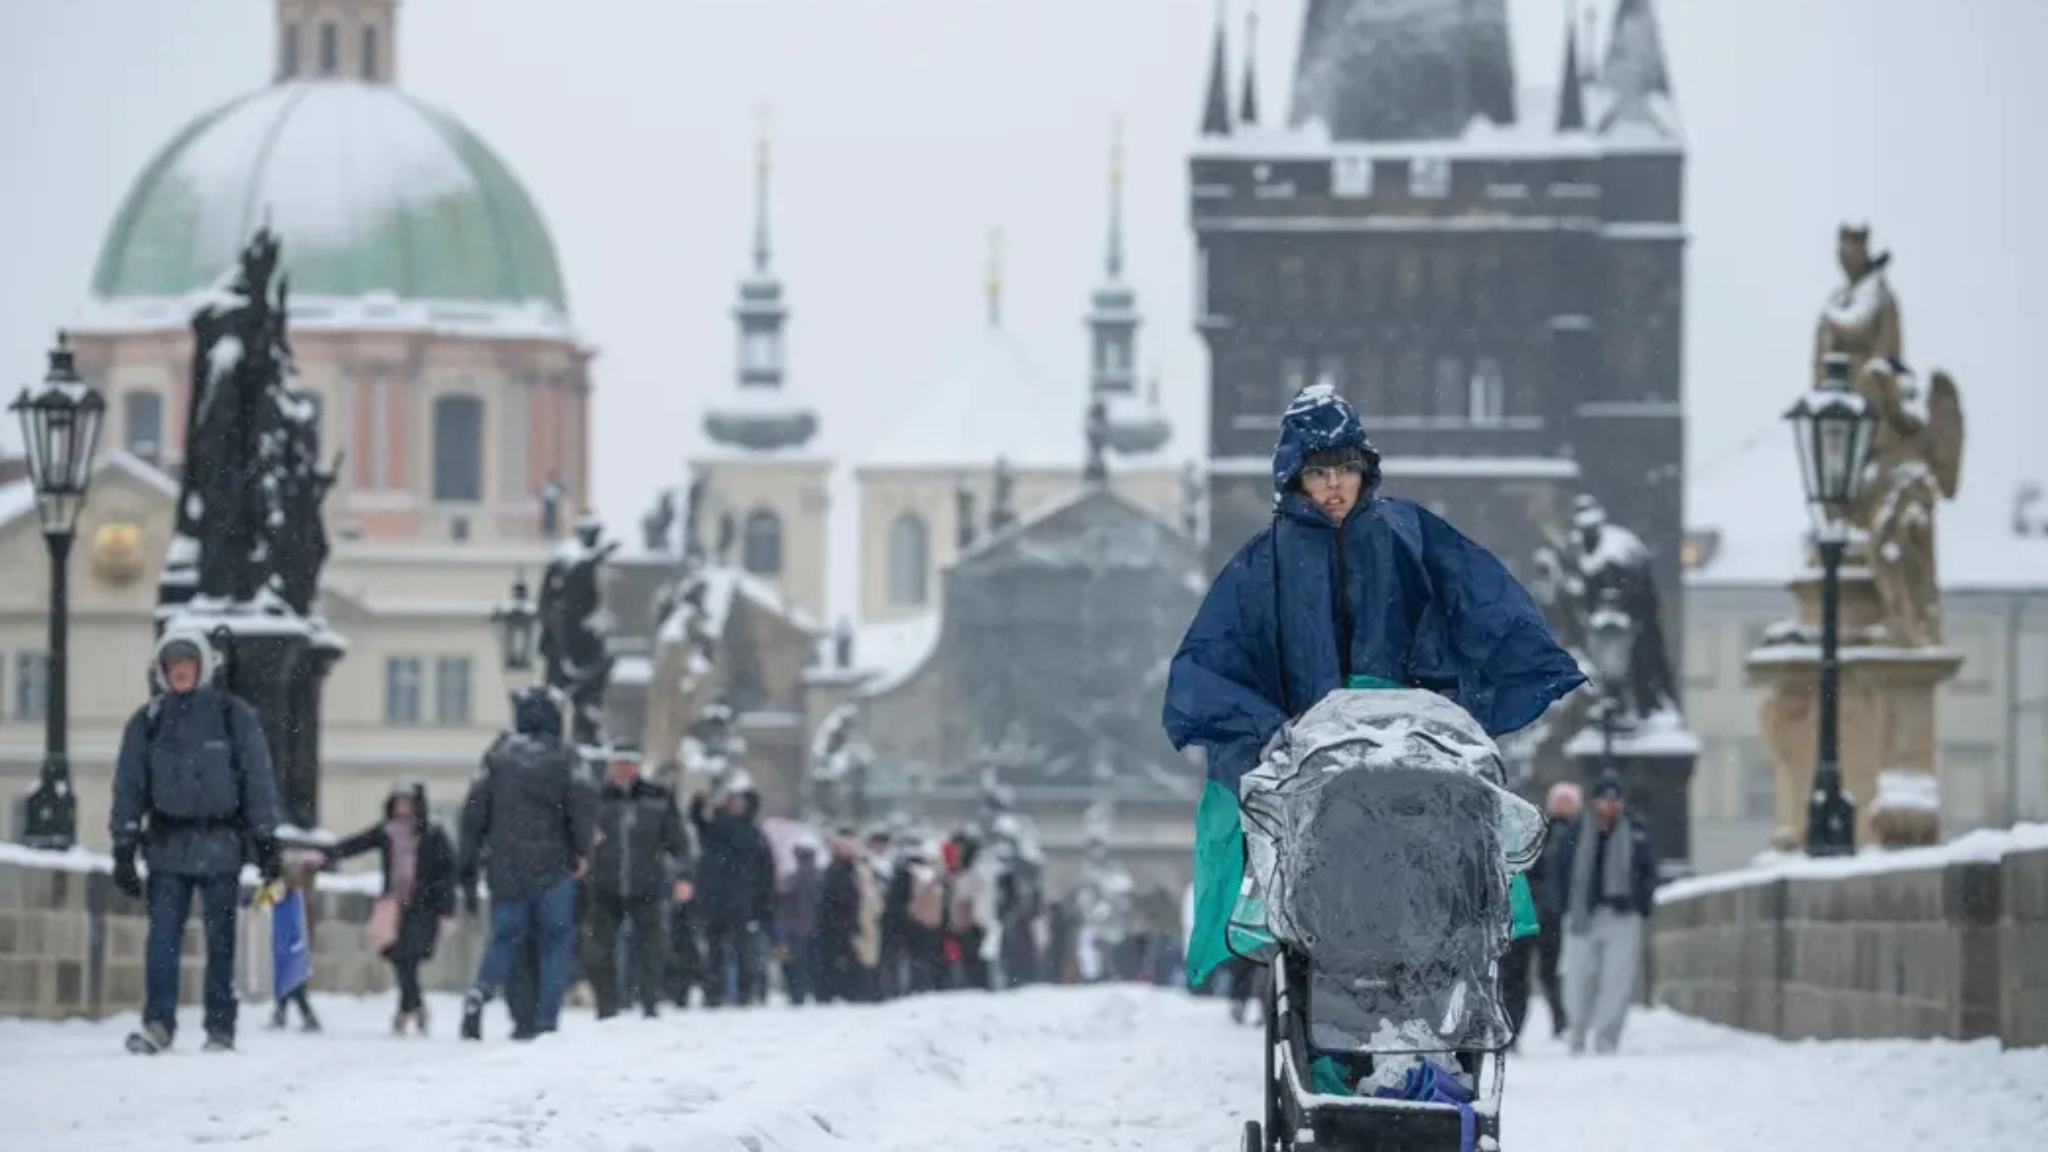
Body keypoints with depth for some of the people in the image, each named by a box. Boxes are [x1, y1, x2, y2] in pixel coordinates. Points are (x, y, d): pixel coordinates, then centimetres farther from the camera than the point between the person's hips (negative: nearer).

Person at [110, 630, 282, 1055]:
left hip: (220, 844, -1)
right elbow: (129, 785, 10)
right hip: (167, 845, 1)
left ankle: (221, 1028, 6)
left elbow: (258, 778, 5)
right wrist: (124, 847, 4)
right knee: (162, 937, -8)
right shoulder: (147, 722, 9)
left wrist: (266, 840, 1)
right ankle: (158, 1023, -9)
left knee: (220, 939, 2)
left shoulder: (233, 716, 4)